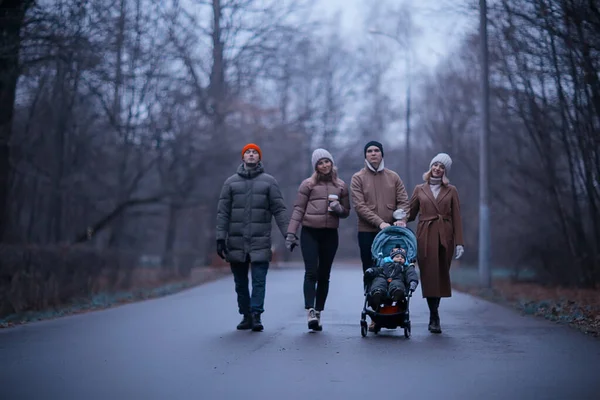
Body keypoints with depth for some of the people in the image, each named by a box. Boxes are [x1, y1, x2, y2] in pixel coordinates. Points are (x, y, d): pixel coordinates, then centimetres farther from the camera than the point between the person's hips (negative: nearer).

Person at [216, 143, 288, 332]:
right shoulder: (231, 182, 10)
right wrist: (220, 237, -1)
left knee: (259, 280, -9)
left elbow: (279, 210, 3)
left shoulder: (269, 181, 6)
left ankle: (256, 315, -7)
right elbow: (222, 212, 7)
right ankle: (246, 316, 16)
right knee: (240, 283, 7)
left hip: (260, 242, -2)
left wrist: (288, 233, -6)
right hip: (236, 242, 2)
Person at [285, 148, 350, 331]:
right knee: (311, 272, -12)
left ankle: (318, 312, 11)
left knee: (324, 275, 6)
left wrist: (338, 208, -6)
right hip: (310, 233, -3)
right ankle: (310, 311, -17)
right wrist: (291, 233, -7)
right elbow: (298, 209, 0)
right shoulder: (308, 184, 2)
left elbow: (346, 211, 17)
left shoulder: (341, 186, 12)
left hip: (330, 234, 3)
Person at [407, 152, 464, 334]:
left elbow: (456, 218, 4)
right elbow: (411, 213, 11)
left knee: (441, 275, 3)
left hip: (445, 236, 1)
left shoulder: (451, 191, 9)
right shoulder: (420, 189, 10)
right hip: (425, 235, -1)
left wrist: (459, 242, -2)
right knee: (429, 275, -6)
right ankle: (434, 319, -3)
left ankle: (434, 317, 16)